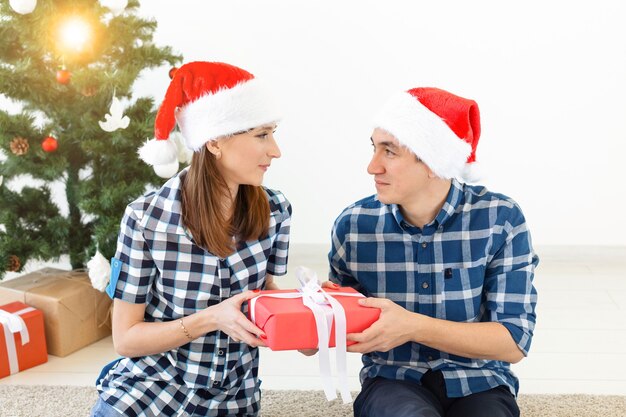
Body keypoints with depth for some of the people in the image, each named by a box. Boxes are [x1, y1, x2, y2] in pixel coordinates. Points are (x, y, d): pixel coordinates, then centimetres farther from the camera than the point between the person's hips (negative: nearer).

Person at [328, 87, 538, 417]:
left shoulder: (500, 219, -11)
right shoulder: (352, 225, -6)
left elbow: (514, 341, -12)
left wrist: (413, 326, -24)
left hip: (479, 383, 0)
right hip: (393, 380, 0)